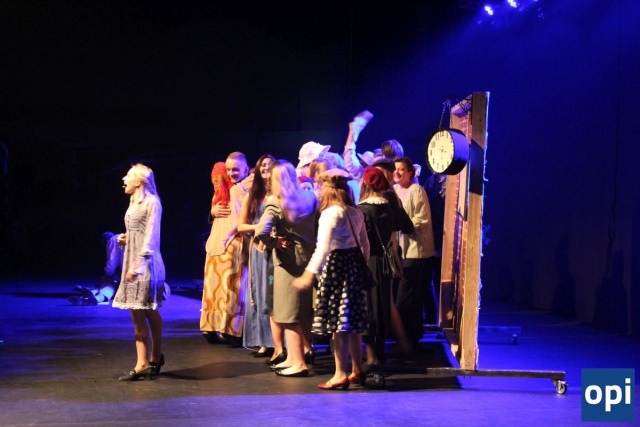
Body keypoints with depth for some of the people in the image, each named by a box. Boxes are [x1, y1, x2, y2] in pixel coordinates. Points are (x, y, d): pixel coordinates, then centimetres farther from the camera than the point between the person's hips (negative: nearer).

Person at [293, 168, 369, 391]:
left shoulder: (331, 213, -14)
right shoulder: (356, 213, 10)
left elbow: (323, 247, -22)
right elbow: (364, 243, 17)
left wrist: (310, 274, -25)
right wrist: (363, 267, 27)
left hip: (336, 265, -8)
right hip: (355, 264, 8)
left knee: (338, 323, -4)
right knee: (352, 322, 15)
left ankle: (341, 374, -2)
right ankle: (357, 370, 22)